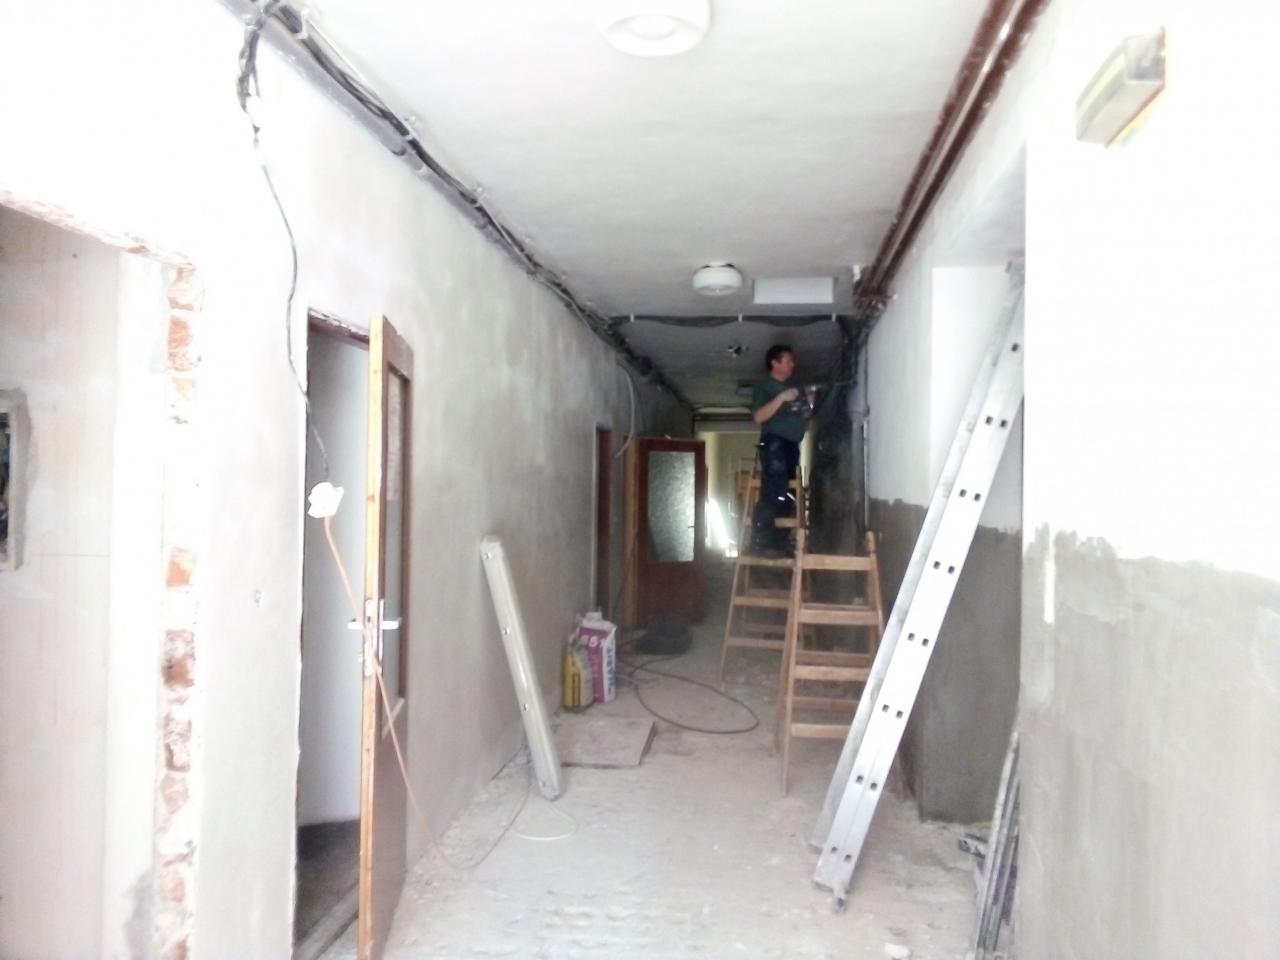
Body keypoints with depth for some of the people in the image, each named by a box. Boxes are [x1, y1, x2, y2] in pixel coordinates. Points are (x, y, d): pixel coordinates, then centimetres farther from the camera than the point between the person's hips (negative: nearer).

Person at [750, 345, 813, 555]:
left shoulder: (794, 388, 22)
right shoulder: (764, 386, 1)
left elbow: (802, 419, 26)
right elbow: (758, 416, -12)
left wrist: (809, 406, 7)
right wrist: (781, 398, -18)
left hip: (792, 444, 8)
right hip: (774, 443, -8)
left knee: (786, 496, 6)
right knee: (774, 492, -20)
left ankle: (779, 541, 10)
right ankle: (761, 542, -21)